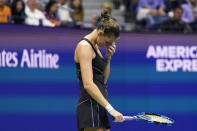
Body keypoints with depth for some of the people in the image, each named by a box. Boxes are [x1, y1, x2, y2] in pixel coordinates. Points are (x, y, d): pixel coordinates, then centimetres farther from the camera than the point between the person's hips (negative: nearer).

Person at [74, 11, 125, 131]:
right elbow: (88, 85, -22)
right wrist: (110, 108, -27)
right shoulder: (85, 46, -11)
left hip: (99, 107, 10)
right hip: (91, 106, -10)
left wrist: (108, 58, 8)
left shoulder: (94, 46, 19)